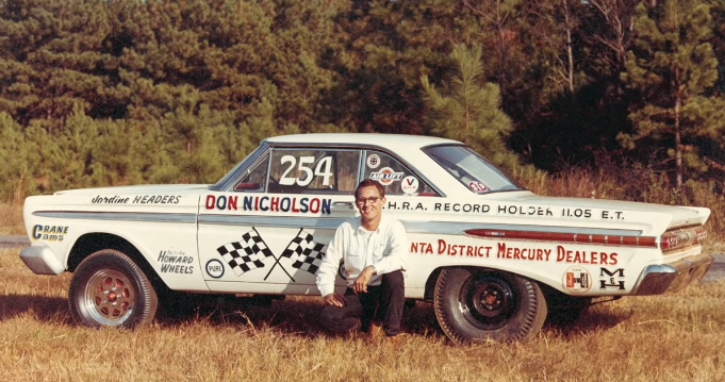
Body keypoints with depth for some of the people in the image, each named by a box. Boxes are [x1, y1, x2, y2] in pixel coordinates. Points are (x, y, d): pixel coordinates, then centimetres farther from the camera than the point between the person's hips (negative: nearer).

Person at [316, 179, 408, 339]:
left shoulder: (394, 227, -10)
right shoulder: (346, 229, -2)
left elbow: (399, 257, -31)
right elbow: (327, 265, 2)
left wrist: (371, 270, -43)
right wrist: (327, 293, -14)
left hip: (384, 292, -2)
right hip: (356, 293, 2)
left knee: (394, 275, -36)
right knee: (329, 318, -26)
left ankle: (392, 333, -16)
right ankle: (368, 322, 6)